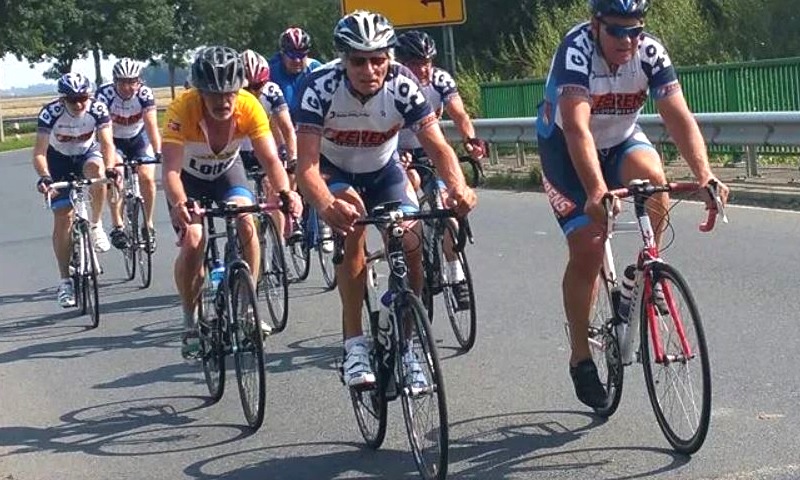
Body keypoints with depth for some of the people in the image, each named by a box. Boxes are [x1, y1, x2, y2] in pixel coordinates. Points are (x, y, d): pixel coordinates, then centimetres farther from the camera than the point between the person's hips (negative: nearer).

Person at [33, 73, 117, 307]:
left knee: (95, 169, -36)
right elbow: (39, 152, -32)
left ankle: (95, 226, -15)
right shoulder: (50, 112, -29)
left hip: (87, 153, 1)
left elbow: (107, 143, -32)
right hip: (59, 160, -1)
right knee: (63, 219, -8)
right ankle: (65, 281, -1)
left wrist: (110, 168, -51)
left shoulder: (98, 109, -25)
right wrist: (44, 177, -50)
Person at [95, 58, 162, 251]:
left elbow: (151, 124, -33)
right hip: (114, 141, 0)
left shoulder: (144, 94, -26)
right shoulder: (104, 94, -28)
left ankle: (148, 225, 2)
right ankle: (118, 227, -14)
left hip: (138, 138, 1)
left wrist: (158, 152, -47)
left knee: (147, 178, -16)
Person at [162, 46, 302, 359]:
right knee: (192, 242, -20)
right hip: (190, 176, -1)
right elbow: (171, 169, -41)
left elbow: (270, 159, -33)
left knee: (246, 223, -25)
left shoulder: (249, 107, -29)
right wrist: (178, 205, -60)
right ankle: (191, 323, 1)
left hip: (227, 170, 2)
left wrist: (285, 192, -52)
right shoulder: (183, 109, -34)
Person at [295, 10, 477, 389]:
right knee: (351, 223, -32)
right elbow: (307, 164, -40)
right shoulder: (321, 87, -32)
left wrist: (458, 188, -53)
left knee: (410, 245, -15)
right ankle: (354, 344, -26)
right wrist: (326, 206, -61)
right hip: (334, 171, -2)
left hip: (383, 170, 2)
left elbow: (438, 146, -32)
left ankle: (403, 346, 7)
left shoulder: (402, 86, -28)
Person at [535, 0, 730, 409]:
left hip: (621, 141, 3)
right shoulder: (576, 51, -32)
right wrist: (596, 192, -58)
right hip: (564, 149, -3)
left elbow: (679, 117, -29)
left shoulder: (650, 52, -21)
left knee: (651, 178, -31)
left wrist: (705, 175, -44)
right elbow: (576, 128, -44)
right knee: (587, 250, -12)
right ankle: (580, 357, 5)